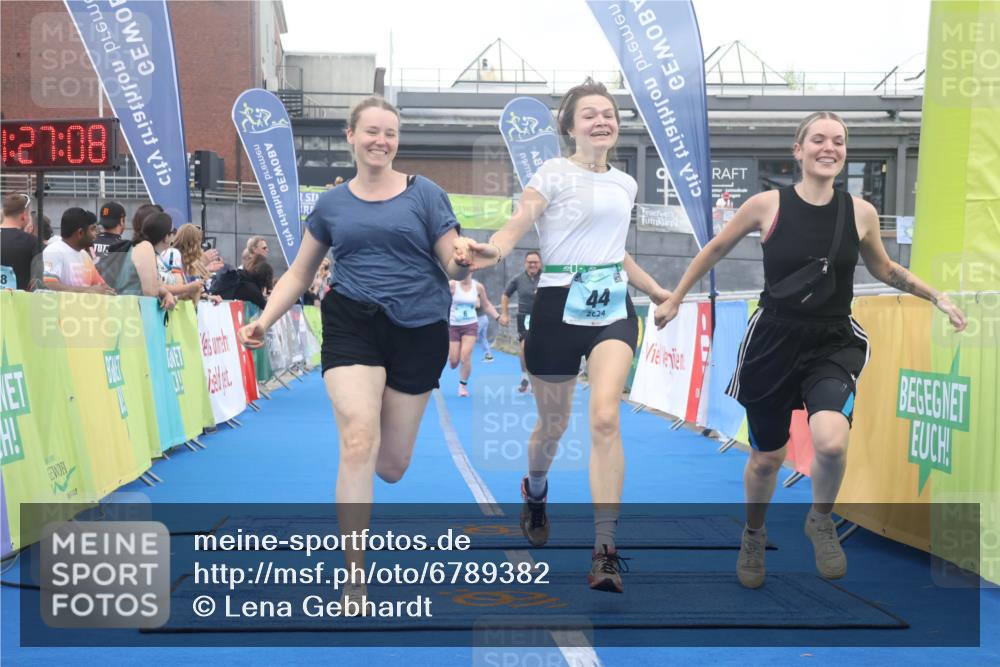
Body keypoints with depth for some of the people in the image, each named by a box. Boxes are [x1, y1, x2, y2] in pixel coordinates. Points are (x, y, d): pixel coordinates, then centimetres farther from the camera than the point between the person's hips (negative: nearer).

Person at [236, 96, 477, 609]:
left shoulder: (425, 195, 3)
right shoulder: (331, 204, 9)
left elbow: (453, 266, -2)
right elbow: (299, 273, 14)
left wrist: (466, 258, -26)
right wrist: (265, 319, -1)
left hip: (418, 331, 0)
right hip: (352, 323, 0)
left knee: (391, 466, 8)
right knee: (358, 443, -20)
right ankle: (354, 578, -13)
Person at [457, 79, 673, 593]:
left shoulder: (625, 184, 14)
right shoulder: (554, 174, -4)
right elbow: (517, 225, -18)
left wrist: (657, 291, 36)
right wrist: (493, 250, -40)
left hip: (612, 306, 3)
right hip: (560, 305, -3)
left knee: (605, 418, -18)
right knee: (553, 424, 11)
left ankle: (605, 551, -18)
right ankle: (535, 493, 47)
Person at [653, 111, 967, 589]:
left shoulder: (861, 212, -3)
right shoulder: (767, 205, -9)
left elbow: (885, 270, 16)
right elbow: (715, 250, 7)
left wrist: (937, 298, 11)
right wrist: (674, 299, 11)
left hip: (833, 344, 1)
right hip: (774, 340, 0)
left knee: (831, 442, -27)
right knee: (766, 458, 11)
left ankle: (820, 520, 5)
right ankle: (754, 536, 43)